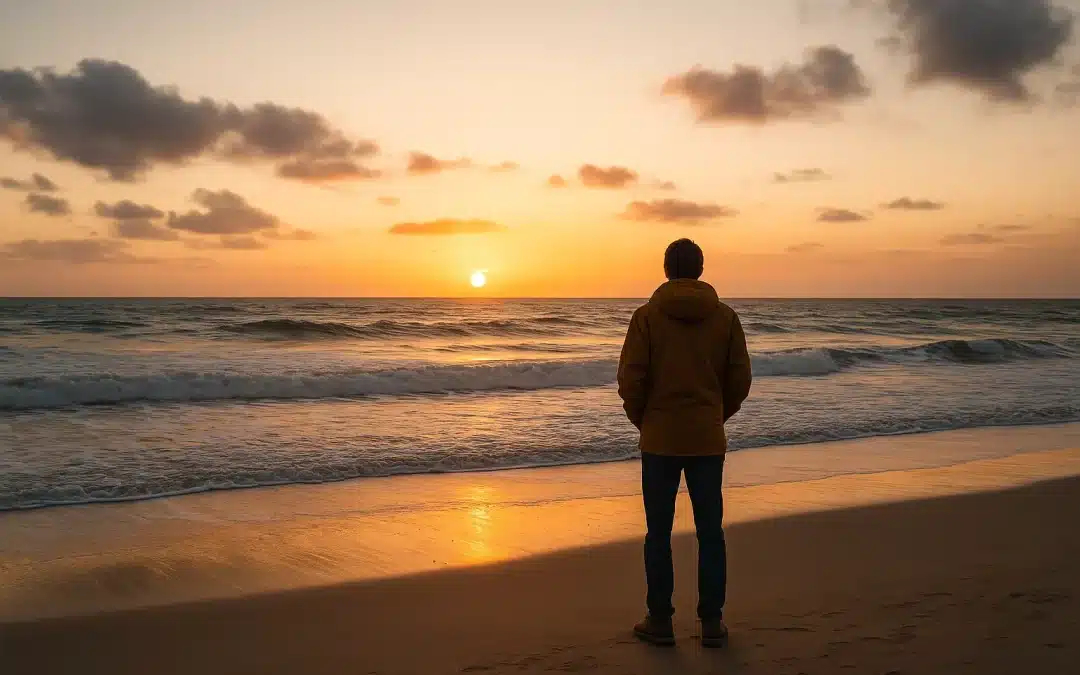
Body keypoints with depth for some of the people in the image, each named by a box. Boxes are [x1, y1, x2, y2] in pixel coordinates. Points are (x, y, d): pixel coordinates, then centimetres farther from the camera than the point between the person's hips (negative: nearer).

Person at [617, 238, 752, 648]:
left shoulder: (647, 315, -5)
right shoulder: (725, 316, 1)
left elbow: (630, 380, -8)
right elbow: (740, 380, 3)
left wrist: (641, 420, 8)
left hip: (659, 439, -2)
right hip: (708, 440, 2)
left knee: (659, 533, 6)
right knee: (710, 531, 9)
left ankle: (660, 621, 12)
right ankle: (712, 623, 13)